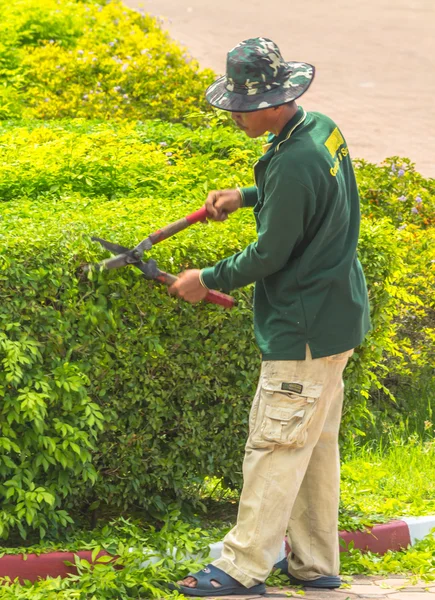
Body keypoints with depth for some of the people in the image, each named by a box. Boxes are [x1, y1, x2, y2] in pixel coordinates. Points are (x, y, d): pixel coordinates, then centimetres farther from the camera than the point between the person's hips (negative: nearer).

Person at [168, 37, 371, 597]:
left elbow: (269, 255, -20)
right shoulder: (322, 128, 3)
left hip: (307, 330, -10)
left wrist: (209, 280, -6)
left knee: (275, 446, -3)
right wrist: (246, 196, 14)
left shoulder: (293, 164, -27)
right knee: (315, 444, 17)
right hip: (334, 316, 10)